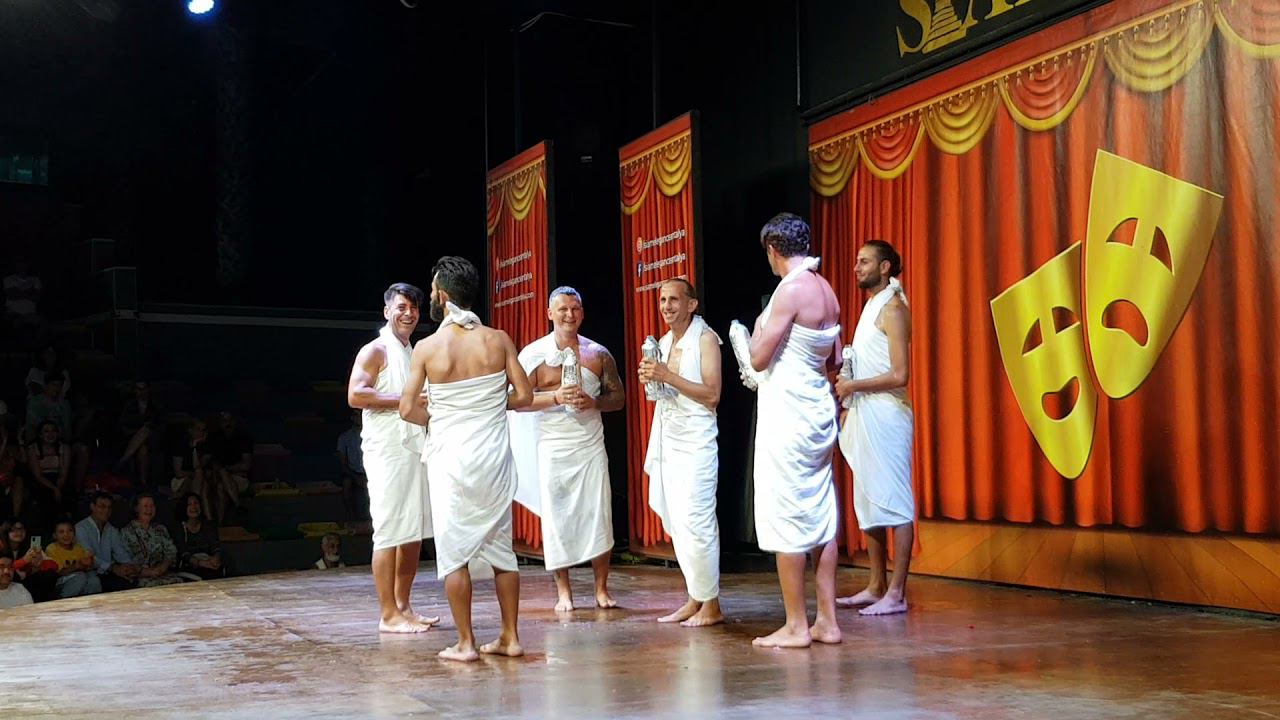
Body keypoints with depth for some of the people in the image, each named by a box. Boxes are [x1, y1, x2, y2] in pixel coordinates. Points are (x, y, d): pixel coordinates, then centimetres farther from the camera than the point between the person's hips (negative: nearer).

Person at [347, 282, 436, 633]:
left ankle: (403, 607, 18)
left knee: (415, 532, 10)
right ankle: (389, 615, -3)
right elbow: (355, 395, -19)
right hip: (387, 452, -9)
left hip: (416, 450, 9)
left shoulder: (413, 354, 21)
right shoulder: (375, 351, -5)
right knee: (389, 532, -7)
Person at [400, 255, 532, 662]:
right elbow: (524, 396, -2)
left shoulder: (427, 347, -8)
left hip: (450, 459, -3)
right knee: (500, 546, 12)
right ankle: (510, 637, 15)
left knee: (453, 551, 5)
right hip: (495, 458, 3)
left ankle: (466, 643, 7)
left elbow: (407, 410, -6)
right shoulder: (498, 341, -2)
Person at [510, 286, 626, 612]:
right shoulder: (534, 353, 0)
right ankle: (563, 591, 11)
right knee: (557, 518, 2)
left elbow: (618, 397, 9)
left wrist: (594, 402, -11)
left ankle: (601, 588, 9)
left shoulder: (598, 353, 6)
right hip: (552, 447, -1)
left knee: (598, 515, 0)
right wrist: (556, 397, -19)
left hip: (591, 445, 2)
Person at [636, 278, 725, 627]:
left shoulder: (705, 338, -5)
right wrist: (650, 379, 3)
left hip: (695, 442, -7)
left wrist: (667, 376, -18)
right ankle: (695, 599, 13)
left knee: (695, 522, -10)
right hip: (666, 441, 7)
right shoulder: (663, 343, 15)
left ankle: (711, 605, -1)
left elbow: (712, 395, -13)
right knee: (676, 523, 6)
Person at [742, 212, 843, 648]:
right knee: (820, 517, 10)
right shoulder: (825, 290, 11)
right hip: (818, 410, 9)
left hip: (786, 412, -9)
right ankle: (827, 621, 15)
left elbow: (759, 358, -14)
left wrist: (759, 326, 5)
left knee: (785, 519, -3)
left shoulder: (791, 289, -14)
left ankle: (795, 627, 2)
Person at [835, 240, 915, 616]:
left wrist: (851, 386, -13)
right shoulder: (871, 307, 18)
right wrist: (849, 401, 13)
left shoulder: (892, 309, -10)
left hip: (886, 417, -10)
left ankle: (896, 593, -3)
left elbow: (899, 374, -18)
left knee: (894, 505, -6)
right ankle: (876, 587, 21)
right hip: (864, 416, 10)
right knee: (868, 505, 13)